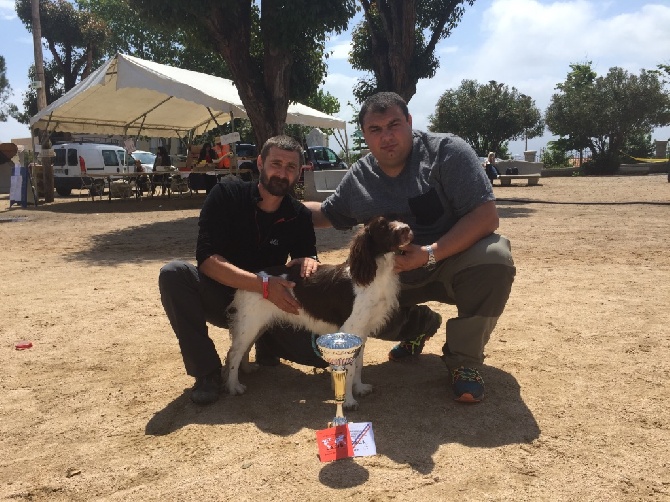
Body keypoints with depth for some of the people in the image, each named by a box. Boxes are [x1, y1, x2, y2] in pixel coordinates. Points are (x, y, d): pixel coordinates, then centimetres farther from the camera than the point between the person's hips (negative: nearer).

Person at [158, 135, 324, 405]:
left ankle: (264, 341, 13)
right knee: (173, 273, -31)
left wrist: (308, 262, -24)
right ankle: (207, 371, -18)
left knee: (311, 348, -23)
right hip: (221, 297, -1)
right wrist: (263, 284, -35)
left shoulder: (299, 216, -6)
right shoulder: (226, 194, -14)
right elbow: (206, 258, -23)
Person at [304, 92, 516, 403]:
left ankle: (463, 359, -11)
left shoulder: (446, 152, -16)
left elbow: (486, 216, -23)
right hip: (395, 273, 4)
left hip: (454, 257, -4)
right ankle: (420, 325, 16)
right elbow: (326, 214, 17)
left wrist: (431, 253, -33)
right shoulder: (358, 178, -1)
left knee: (494, 259, -35)